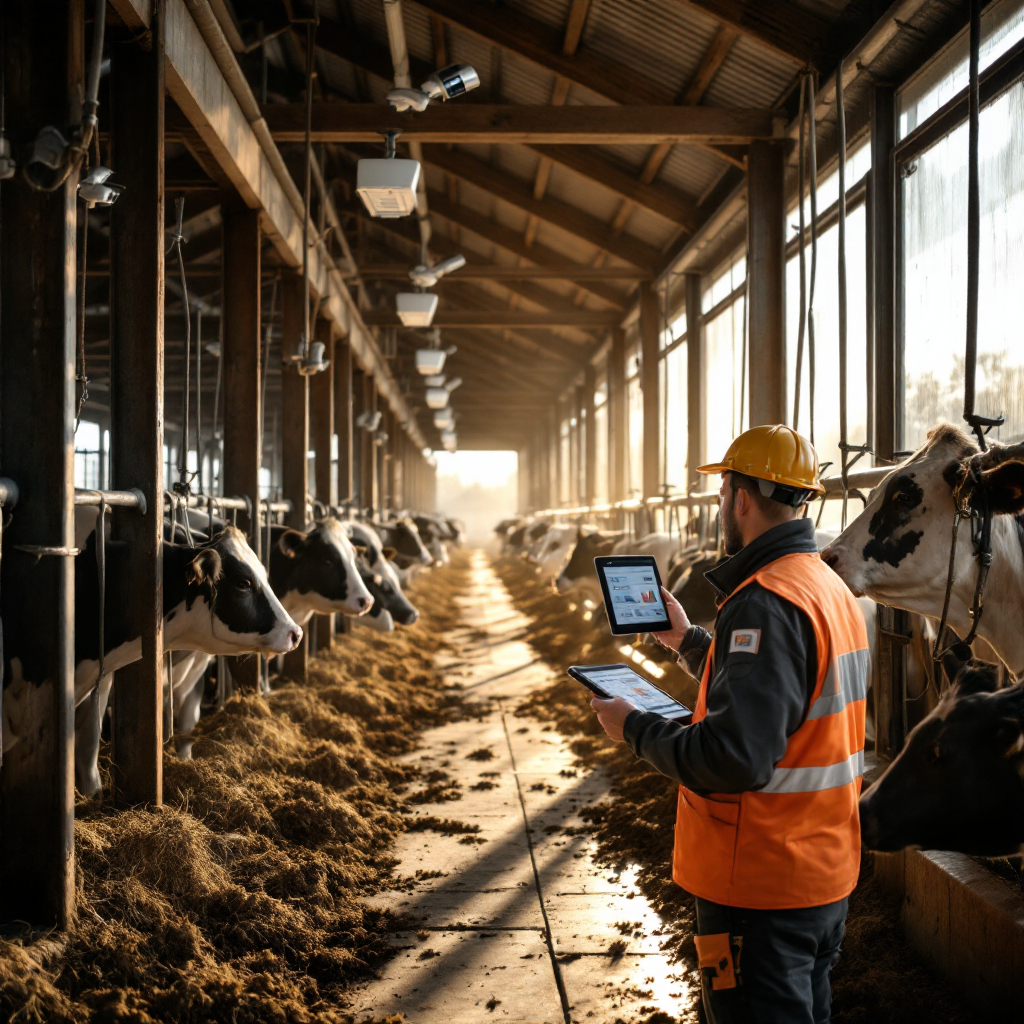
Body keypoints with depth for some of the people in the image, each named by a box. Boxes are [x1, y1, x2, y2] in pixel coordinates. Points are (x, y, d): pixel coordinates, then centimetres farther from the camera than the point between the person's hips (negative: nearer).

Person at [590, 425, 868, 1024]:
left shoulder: (766, 602, -24)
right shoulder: (832, 588, 8)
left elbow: (736, 756, -30)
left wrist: (636, 728, -16)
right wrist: (688, 640, 26)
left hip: (763, 887, -10)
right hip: (828, 871, 10)